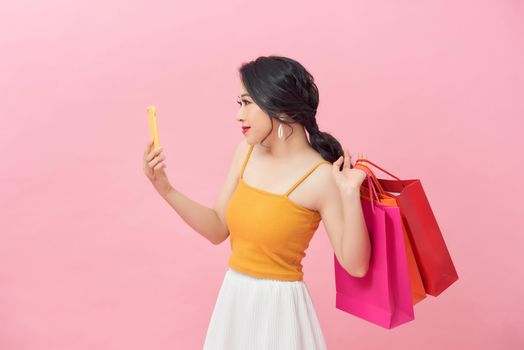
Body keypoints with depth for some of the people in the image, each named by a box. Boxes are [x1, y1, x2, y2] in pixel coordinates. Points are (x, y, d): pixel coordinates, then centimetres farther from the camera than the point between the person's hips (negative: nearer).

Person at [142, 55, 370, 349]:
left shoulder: (321, 177, -18)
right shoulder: (247, 152, 0)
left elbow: (356, 266, -16)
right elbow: (218, 229, 5)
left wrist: (351, 195, -26)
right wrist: (166, 189, -3)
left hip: (279, 303, -6)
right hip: (233, 296, 6)